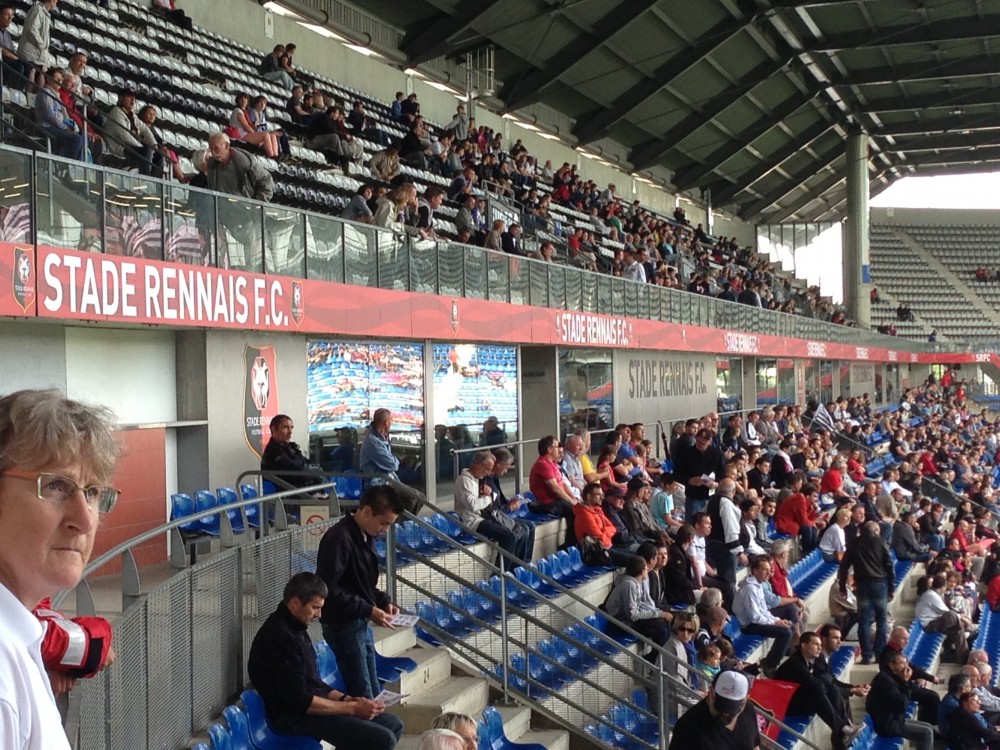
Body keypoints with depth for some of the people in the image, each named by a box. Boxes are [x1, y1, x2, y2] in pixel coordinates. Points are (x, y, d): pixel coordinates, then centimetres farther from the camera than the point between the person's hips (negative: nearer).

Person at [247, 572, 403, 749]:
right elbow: (299, 701, -24)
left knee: (393, 724, 8)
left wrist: (345, 699, 3)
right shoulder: (280, 636, -22)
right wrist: (352, 707, -18)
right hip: (295, 716, -10)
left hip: (310, 704, 10)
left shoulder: (294, 627, 11)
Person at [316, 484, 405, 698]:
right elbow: (329, 589, -24)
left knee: (374, 694, 13)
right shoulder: (339, 539, -20)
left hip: (361, 624, 9)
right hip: (343, 626, -9)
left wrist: (384, 601, 3)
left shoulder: (366, 537, 9)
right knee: (363, 697, -7)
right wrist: (368, 610, -21)